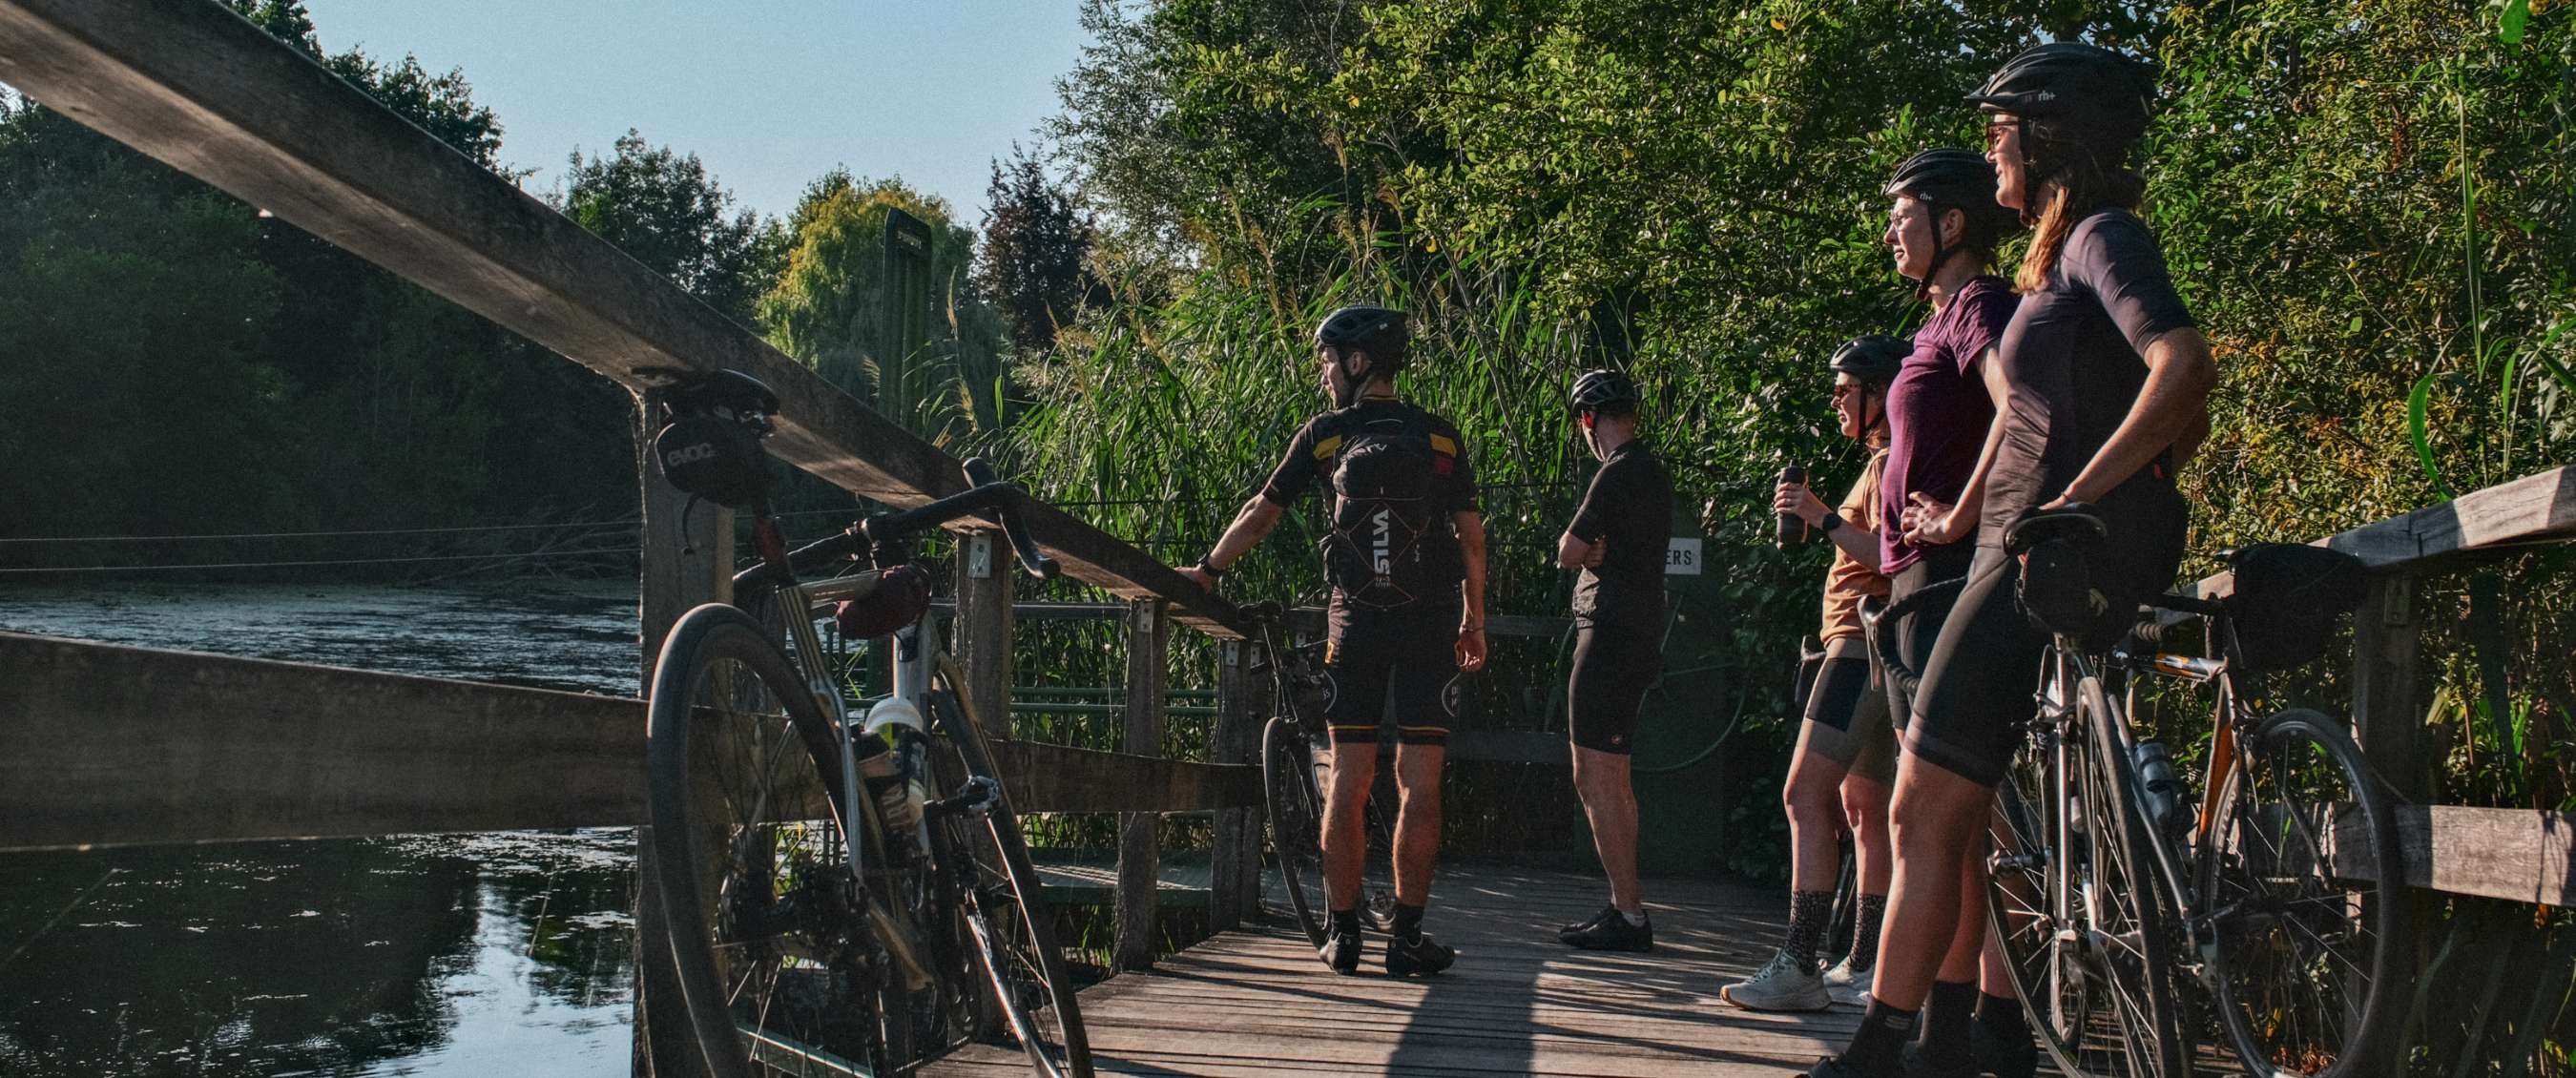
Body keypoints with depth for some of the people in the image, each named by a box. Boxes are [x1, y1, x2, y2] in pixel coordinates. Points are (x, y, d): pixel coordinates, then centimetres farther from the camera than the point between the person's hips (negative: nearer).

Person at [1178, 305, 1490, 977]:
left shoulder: (1326, 435, 2)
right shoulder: (1442, 438, 4)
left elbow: (1260, 515, 5)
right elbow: (1471, 537, 4)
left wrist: (1207, 571, 17)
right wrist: (1474, 619, 15)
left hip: (1355, 624, 0)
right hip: (1431, 626, 0)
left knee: (1347, 781, 6)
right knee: (1419, 783, 0)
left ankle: (1342, 934, 7)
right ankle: (1407, 938, 0)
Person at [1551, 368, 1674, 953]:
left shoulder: (1617, 474, -16)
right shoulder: (1654, 471, 16)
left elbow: (1567, 552, -11)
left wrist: (1584, 548, 7)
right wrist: (1596, 551, -6)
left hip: (1611, 633, -10)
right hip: (1641, 634, 10)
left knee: (1596, 780, -8)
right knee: (1613, 779, 17)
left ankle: (1627, 917, -9)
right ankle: (1627, 903, 22)